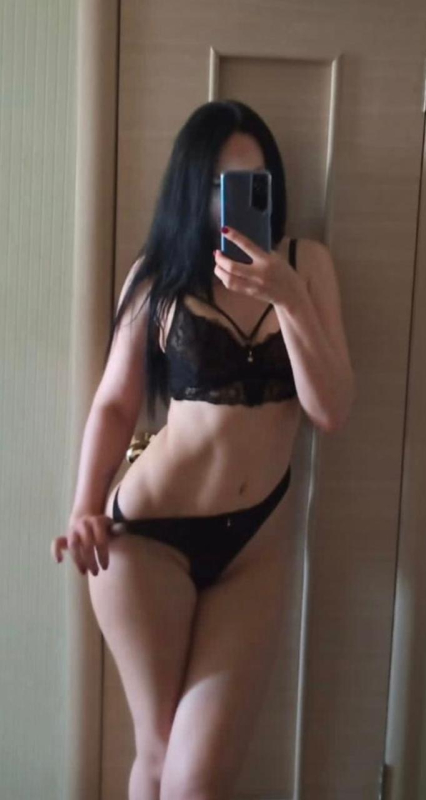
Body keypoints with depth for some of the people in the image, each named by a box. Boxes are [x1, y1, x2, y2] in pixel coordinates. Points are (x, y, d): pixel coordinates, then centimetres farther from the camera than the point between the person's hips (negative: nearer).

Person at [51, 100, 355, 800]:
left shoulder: (306, 263, 0)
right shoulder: (158, 274, -2)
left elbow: (332, 411, -8)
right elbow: (115, 402, 3)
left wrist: (289, 299, -20)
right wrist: (86, 507, -11)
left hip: (258, 542, 1)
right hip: (149, 534, -1)